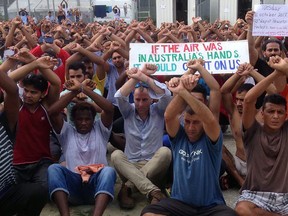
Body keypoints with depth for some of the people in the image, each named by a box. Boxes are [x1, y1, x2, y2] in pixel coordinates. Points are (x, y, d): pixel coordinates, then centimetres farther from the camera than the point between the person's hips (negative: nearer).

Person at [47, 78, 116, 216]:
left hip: (97, 182, 0)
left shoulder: (100, 130, 18)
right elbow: (52, 112, 2)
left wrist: (85, 90, -5)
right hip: (74, 184, 1)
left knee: (109, 170, -33)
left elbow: (109, 109, -1)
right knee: (54, 168, -28)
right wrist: (75, 91, -1)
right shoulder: (67, 132, 19)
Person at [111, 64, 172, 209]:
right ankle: (153, 191, -42)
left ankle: (127, 187, -33)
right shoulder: (129, 112, 5)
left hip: (154, 167, -1)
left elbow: (166, 95, -20)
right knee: (116, 155, -30)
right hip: (130, 166, 1)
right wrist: (137, 76, -24)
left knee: (165, 151, -31)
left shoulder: (158, 111, 2)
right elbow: (119, 96, -16)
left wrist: (144, 77, -26)